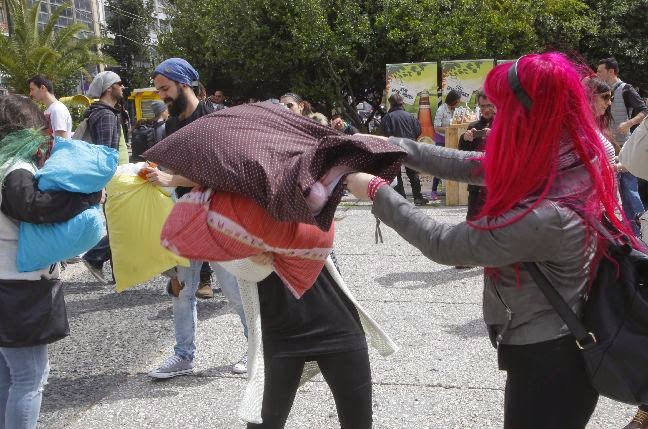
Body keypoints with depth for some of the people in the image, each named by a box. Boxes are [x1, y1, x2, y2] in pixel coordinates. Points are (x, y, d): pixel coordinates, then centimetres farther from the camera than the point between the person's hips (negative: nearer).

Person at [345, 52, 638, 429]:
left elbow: (443, 245, -22)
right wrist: (393, 145, -2)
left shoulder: (546, 215, -35)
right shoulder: (570, 161, -8)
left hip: (546, 366, -9)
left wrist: (377, 192, -13)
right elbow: (468, 165, 1)